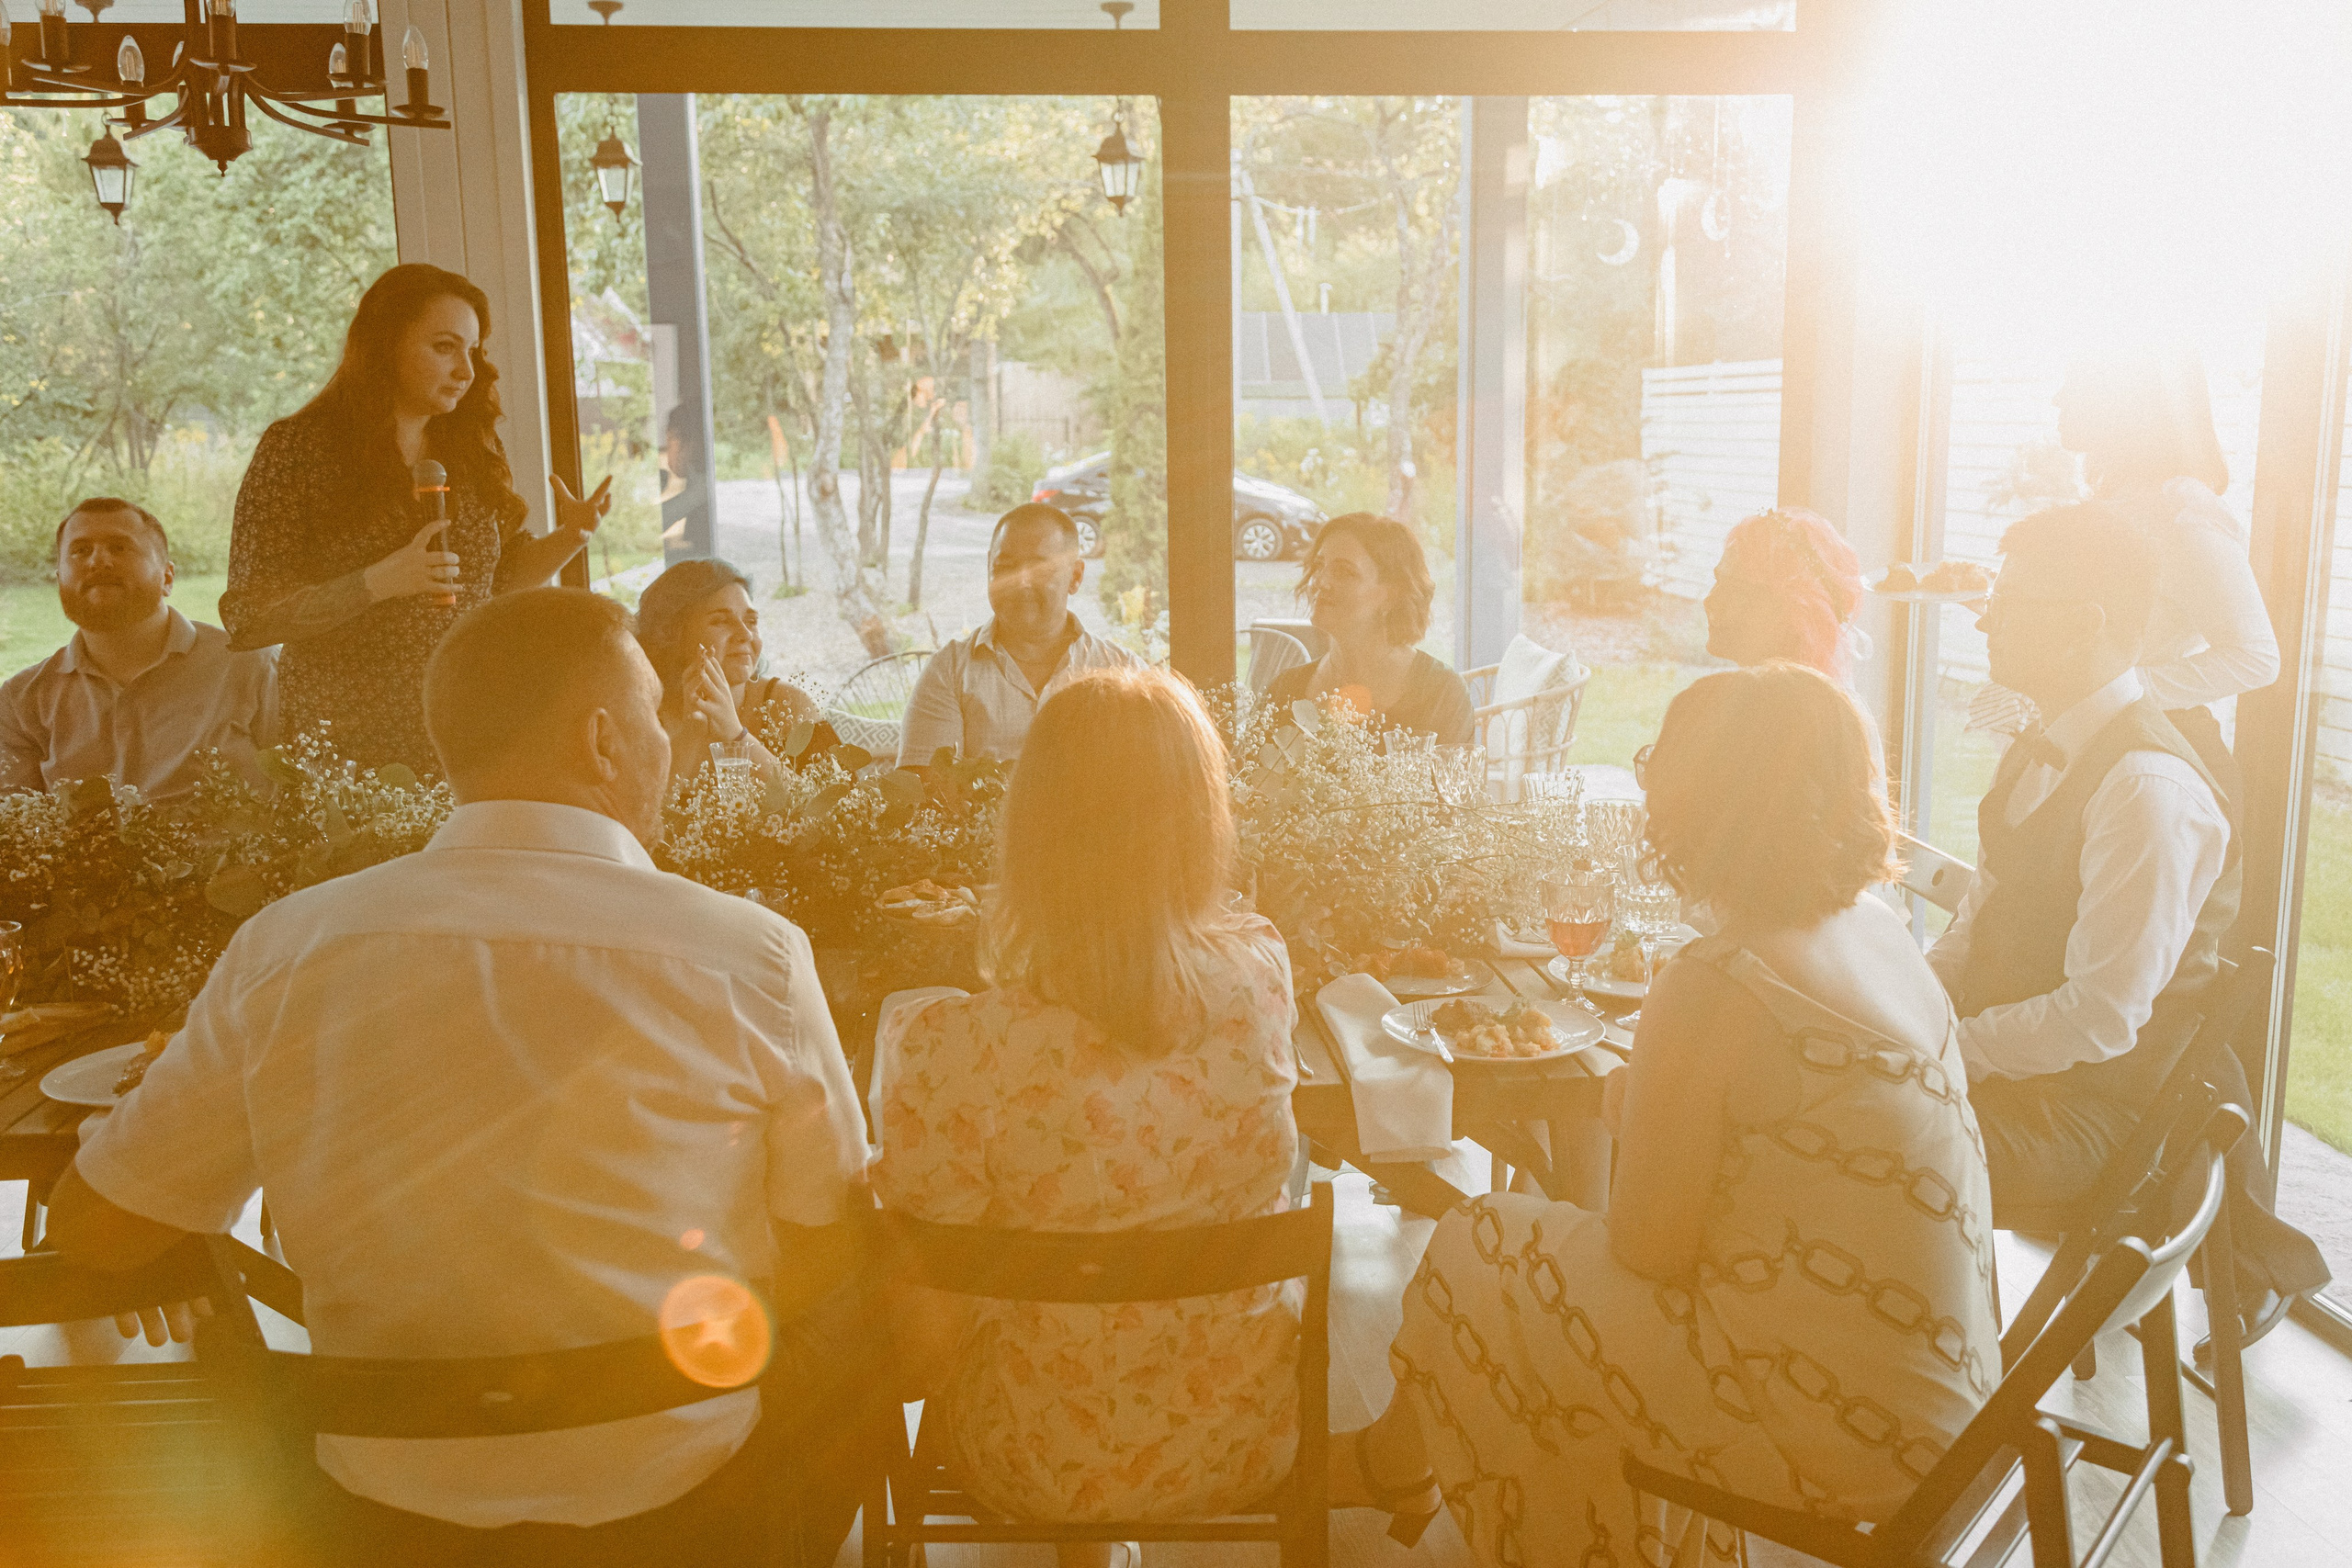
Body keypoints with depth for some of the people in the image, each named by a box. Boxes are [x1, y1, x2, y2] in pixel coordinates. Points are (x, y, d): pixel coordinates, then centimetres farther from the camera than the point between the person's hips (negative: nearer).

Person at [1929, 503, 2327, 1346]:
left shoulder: (2149, 788, -24)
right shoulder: (2040, 753, 6)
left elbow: (2102, 1019, -25)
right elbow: (1975, 927, 13)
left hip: (2085, 1110, -9)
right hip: (2006, 1063, 9)